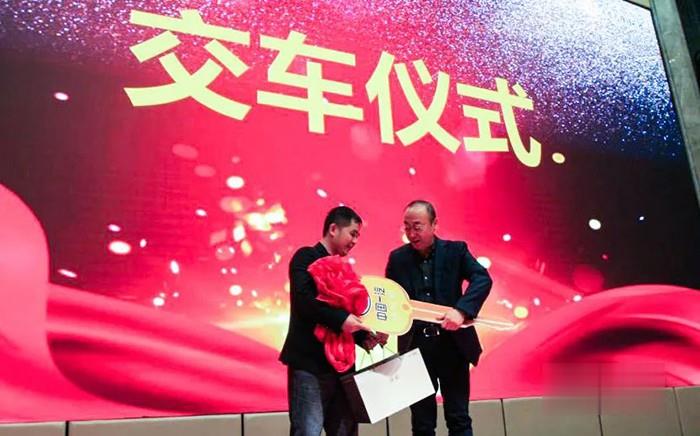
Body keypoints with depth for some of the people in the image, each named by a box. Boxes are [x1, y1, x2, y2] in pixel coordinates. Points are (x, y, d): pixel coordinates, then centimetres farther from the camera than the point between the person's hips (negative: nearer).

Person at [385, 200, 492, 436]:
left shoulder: (455, 250, -1)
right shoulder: (397, 258, 4)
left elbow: (483, 279, -13)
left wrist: (462, 310, -28)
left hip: (452, 345, -1)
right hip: (415, 346, 2)